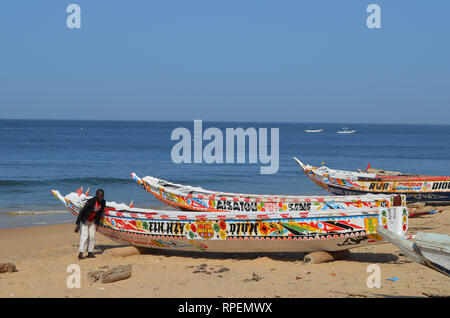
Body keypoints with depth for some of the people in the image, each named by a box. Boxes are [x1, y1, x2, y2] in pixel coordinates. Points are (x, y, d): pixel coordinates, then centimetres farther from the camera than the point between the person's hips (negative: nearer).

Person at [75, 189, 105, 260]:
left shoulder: (103, 202, -10)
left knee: (92, 237, 3)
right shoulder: (91, 202, -29)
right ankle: (80, 254, -13)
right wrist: (78, 225, -29)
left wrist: (96, 223, 6)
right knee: (84, 236, -13)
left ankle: (90, 253, 9)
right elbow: (82, 212, -27)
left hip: (92, 221, 6)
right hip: (84, 221, -6)